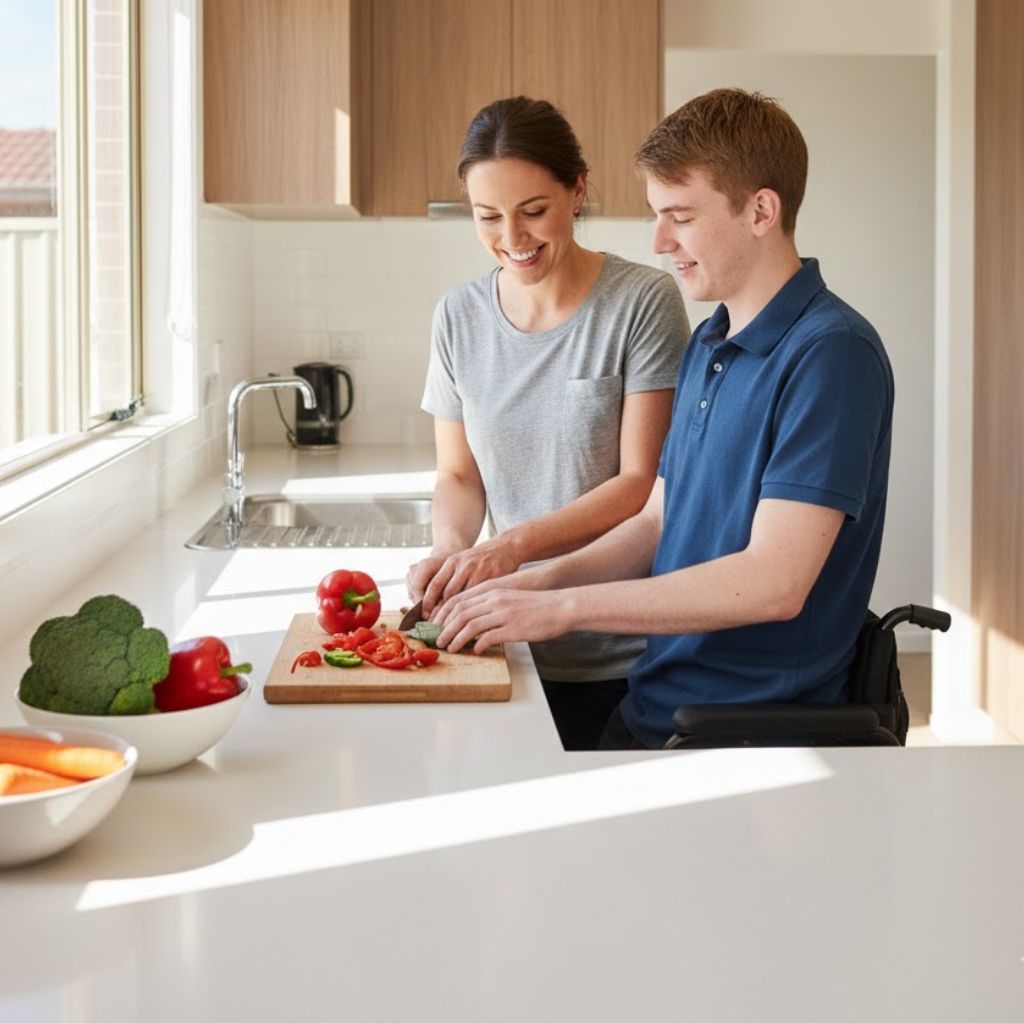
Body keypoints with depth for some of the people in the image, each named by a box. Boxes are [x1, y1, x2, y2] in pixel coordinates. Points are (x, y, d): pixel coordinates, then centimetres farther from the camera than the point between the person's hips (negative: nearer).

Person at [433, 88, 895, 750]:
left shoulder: (832, 353, -15)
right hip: (654, 708, 7)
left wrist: (563, 606, -18)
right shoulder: (709, 344, 14)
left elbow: (774, 582, -21)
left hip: (755, 732, -7)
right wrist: (543, 580, 0)